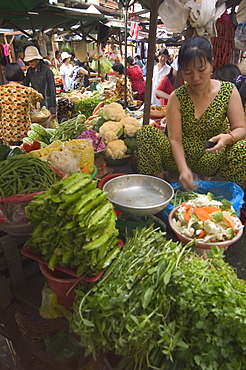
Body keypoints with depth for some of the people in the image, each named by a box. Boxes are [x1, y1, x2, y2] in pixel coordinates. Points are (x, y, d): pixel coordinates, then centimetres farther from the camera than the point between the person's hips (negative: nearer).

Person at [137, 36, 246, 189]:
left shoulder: (229, 92, -2)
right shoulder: (176, 97, -7)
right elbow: (175, 139, -12)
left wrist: (228, 138, -28)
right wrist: (183, 168, -28)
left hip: (212, 161, 1)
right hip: (181, 157, 0)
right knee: (147, 133, -23)